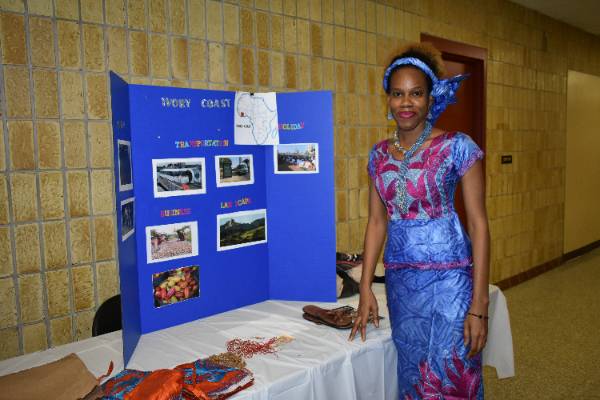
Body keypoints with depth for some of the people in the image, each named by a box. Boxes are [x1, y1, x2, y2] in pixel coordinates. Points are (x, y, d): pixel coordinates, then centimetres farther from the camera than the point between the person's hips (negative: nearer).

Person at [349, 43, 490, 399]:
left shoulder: (458, 147, -8)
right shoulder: (379, 154, 6)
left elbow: (478, 223, -9)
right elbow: (377, 222, 9)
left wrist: (479, 304, -13)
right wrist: (366, 288, 6)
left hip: (450, 278, -4)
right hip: (400, 280, 4)